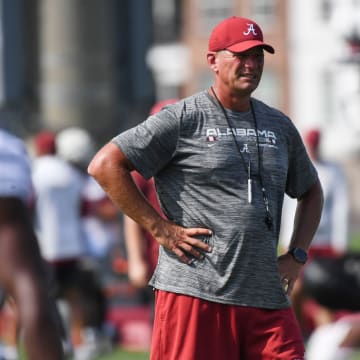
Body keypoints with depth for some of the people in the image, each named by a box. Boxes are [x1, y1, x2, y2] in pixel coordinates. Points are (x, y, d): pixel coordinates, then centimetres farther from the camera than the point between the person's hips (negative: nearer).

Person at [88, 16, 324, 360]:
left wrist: (296, 255, 16)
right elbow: (105, 164, -7)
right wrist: (160, 229, -10)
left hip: (267, 299, 5)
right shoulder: (182, 119, -2)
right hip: (195, 293, -5)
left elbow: (310, 192, 32)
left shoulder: (280, 126, 17)